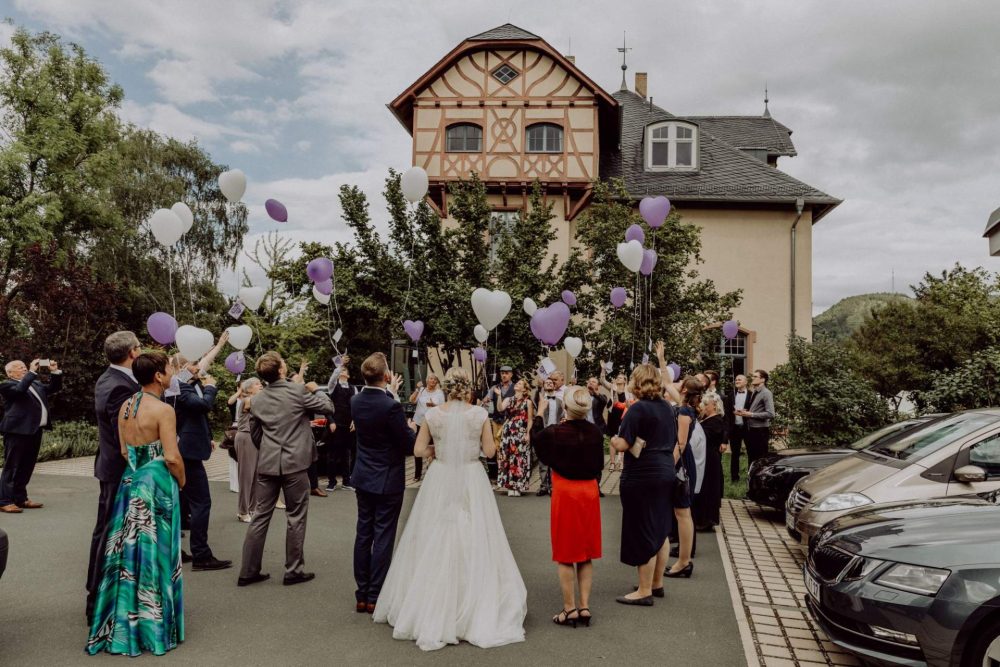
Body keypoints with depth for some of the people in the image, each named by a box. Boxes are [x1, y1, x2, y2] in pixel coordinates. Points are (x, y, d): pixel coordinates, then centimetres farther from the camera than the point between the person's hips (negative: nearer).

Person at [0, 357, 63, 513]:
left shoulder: (35, 384, 19)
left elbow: (54, 388, 23)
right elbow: (20, 389, -25)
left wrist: (54, 372, 9)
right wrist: (32, 371, -22)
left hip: (35, 431, 8)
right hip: (17, 431, -8)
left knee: (26, 467, 13)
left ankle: (20, 498, 20)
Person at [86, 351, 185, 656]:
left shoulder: (125, 407, 6)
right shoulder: (163, 410, -17)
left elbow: (124, 451, 9)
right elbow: (172, 457, -19)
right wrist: (181, 482, -2)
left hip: (131, 482, 7)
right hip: (157, 484, -7)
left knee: (127, 550, 13)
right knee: (153, 552, 3)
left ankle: (121, 625, 23)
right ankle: (152, 625, 13)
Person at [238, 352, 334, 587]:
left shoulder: (257, 400, 6)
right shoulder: (299, 390, -11)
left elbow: (255, 435, 14)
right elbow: (328, 408, -2)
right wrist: (315, 390, 14)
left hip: (267, 464, 5)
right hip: (294, 463, -5)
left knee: (261, 517, 11)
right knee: (296, 517, 6)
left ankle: (248, 571, 16)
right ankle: (293, 571, 13)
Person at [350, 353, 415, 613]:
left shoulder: (356, 402, -3)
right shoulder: (391, 406, -23)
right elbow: (410, 444, -16)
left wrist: (390, 393, 29)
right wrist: (414, 431, 5)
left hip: (363, 478, 7)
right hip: (388, 479, -6)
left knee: (363, 534, 13)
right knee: (383, 538, 3)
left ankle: (362, 595, 21)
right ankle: (375, 597, 10)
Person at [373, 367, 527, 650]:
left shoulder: (433, 414, -5)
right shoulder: (480, 414, -7)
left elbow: (419, 449, -1)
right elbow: (489, 450, -2)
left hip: (440, 481, 1)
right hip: (472, 481, -1)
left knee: (435, 544, 10)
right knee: (473, 544, 7)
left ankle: (431, 614, 17)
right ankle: (479, 612, 14)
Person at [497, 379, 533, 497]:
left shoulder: (528, 402, 2)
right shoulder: (508, 400, 10)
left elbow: (530, 420, 0)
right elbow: (500, 409, -10)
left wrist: (528, 434, -9)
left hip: (521, 434, -3)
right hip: (508, 433, 3)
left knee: (519, 460, -2)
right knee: (507, 459, 4)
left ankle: (518, 486, 5)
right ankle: (509, 485, 12)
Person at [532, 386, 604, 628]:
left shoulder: (555, 433, -16)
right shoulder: (596, 432, -4)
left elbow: (536, 441, 6)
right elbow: (599, 465, 6)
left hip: (565, 493, -4)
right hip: (590, 492, 4)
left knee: (566, 555, 6)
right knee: (586, 553, 13)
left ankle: (570, 609, 10)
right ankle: (585, 606, 15)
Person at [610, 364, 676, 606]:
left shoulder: (638, 409, -16)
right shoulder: (668, 408, 9)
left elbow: (622, 445, -20)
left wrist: (612, 440, -1)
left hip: (642, 476, -8)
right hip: (666, 472, 8)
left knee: (643, 533, 0)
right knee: (660, 530, 15)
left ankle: (644, 591, 7)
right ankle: (657, 584, 26)